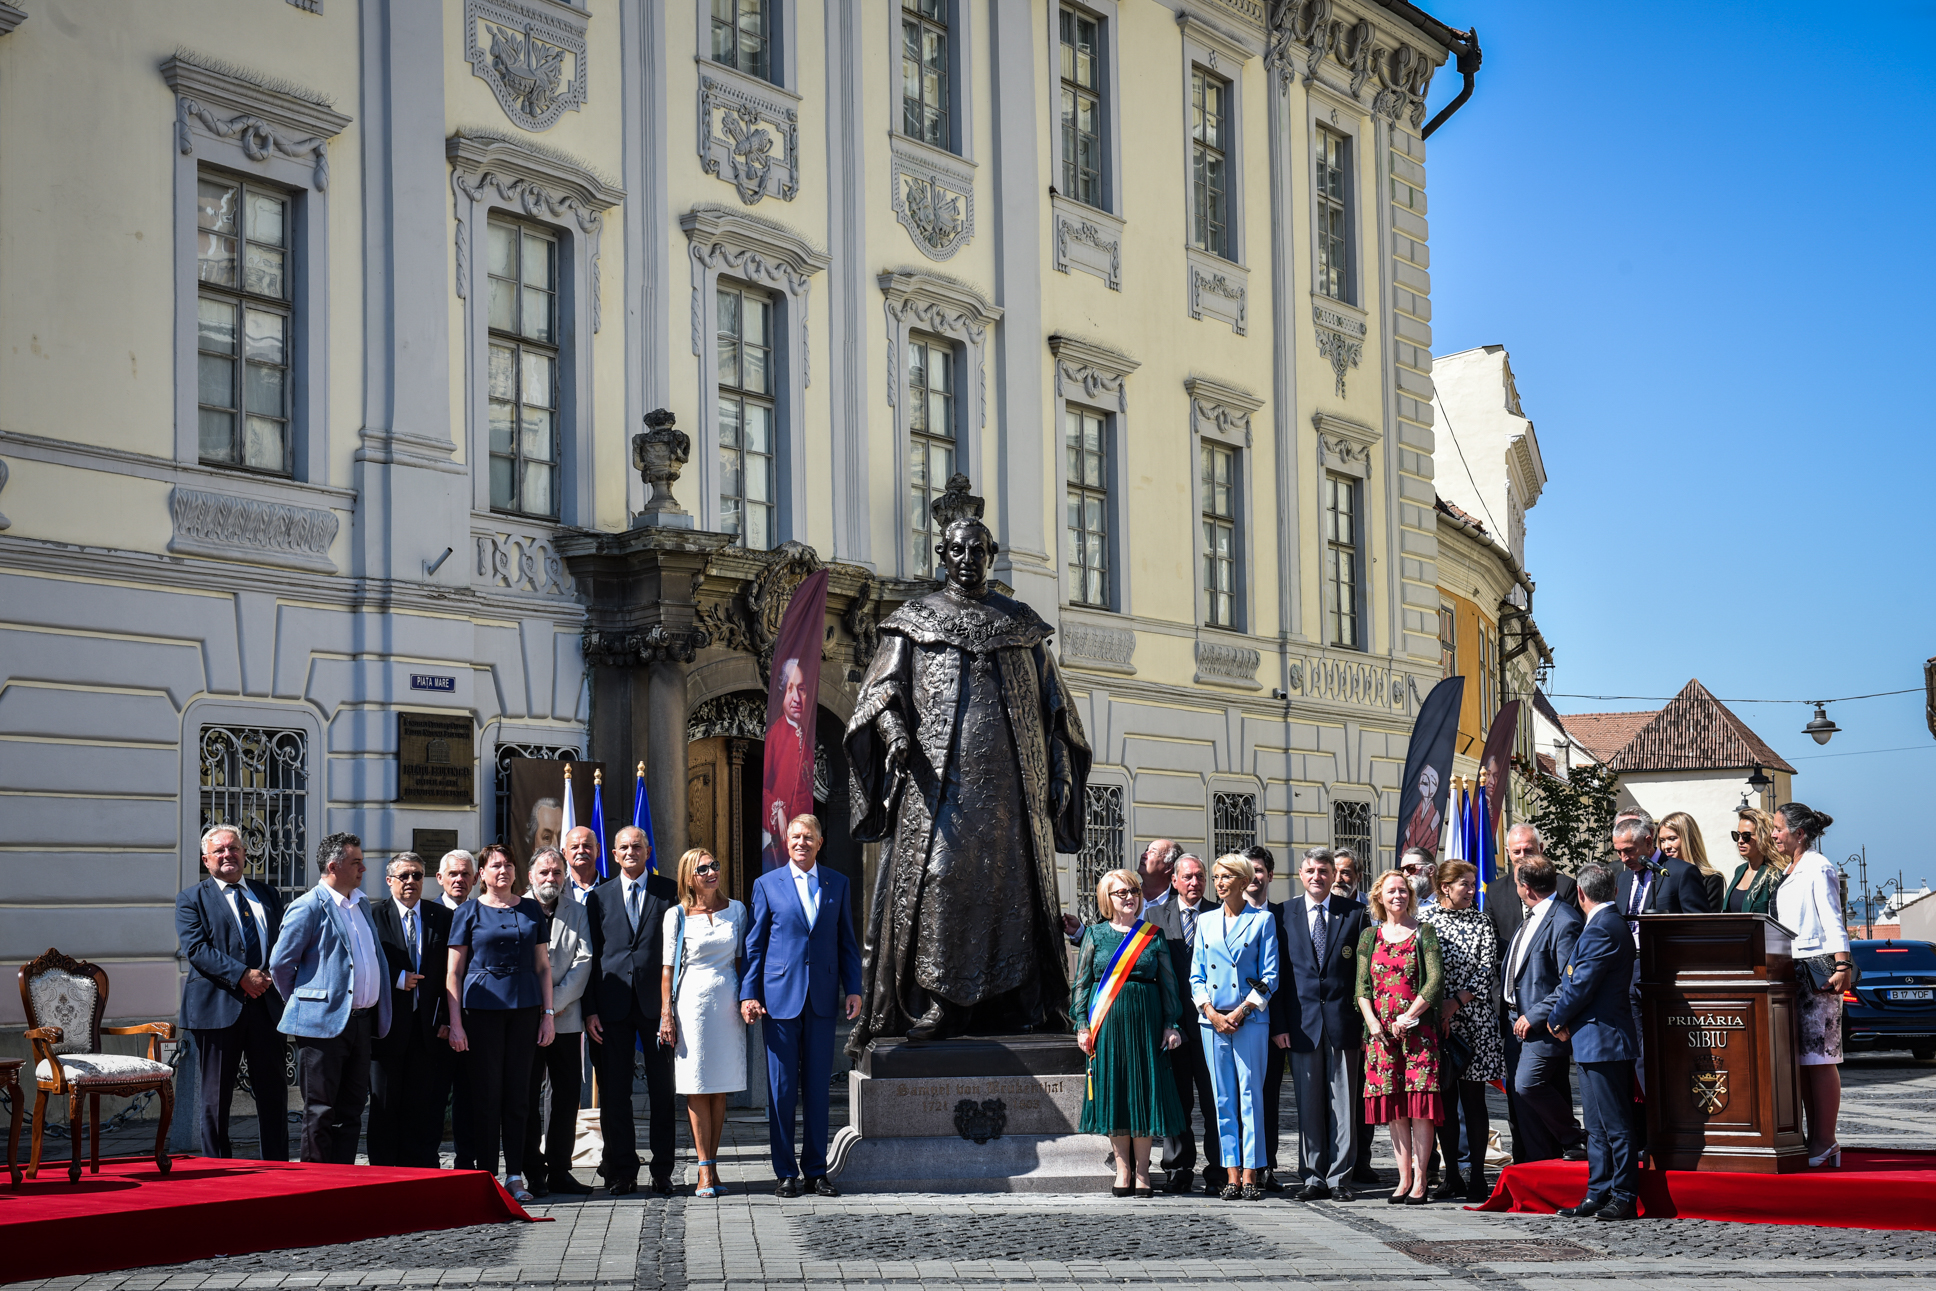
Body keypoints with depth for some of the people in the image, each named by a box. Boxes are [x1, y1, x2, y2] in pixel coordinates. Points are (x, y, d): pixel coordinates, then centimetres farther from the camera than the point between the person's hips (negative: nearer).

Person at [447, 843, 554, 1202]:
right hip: (482, 1008, -2)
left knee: (517, 1092, 4)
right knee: (486, 1093, -1)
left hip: (524, 1008, 3)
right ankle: (485, 1176, 4)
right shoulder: (469, 912, 2)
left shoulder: (530, 910, 10)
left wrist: (549, 1014, 4)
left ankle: (515, 1175, 9)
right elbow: (453, 973, 0)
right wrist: (455, 1022, -7)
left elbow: (542, 966, 12)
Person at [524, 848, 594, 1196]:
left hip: (565, 1018, 3)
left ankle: (559, 1171, 10)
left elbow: (584, 959, 2)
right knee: (527, 1095, -3)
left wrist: (557, 1002, -9)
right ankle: (533, 1174, 2)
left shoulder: (577, 912, 11)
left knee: (567, 1095, 3)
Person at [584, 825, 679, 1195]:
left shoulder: (669, 892, 5)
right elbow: (591, 956, 8)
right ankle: (622, 1171, 10)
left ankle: (662, 1171, 9)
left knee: (662, 1089, 2)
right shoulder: (599, 896, 10)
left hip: (656, 1002, -1)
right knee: (614, 1091, 3)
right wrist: (590, 1009, -1)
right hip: (613, 1006, 1)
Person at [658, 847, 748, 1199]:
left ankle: (711, 1167, 11)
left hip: (728, 1000, 3)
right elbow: (668, 967, 0)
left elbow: (741, 958, 13)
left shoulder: (736, 909, 8)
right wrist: (666, 1013, -6)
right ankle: (706, 1171, -2)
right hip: (692, 1002, -3)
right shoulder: (677, 915, 1)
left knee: (721, 1090, 5)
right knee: (697, 1089, -3)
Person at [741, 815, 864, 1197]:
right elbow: (754, 944, 4)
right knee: (781, 1089, 0)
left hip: (822, 998, 2)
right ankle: (786, 1173, 7)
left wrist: (853, 988, 3)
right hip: (780, 997, -2)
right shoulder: (767, 885, 4)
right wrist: (748, 994, -3)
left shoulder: (837, 884, 10)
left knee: (818, 1087, 5)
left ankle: (816, 1170, 13)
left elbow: (847, 941, 12)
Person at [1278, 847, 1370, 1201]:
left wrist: (1363, 1016, -4)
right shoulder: (1284, 914, 7)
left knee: (1343, 1101, 1)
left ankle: (1339, 1177, 6)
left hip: (1342, 1019, -1)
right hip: (1302, 1021, 1)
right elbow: (1279, 972, 6)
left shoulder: (1354, 913, 5)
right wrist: (1280, 1023, -1)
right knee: (1308, 1103, 4)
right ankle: (1313, 1178, 10)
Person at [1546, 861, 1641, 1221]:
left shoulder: (1602, 929, -17)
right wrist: (1560, 1016, 5)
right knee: (1598, 1125, 13)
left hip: (1602, 1038, -11)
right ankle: (1598, 1195, 18)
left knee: (1615, 1125, -4)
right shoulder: (1611, 924, 15)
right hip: (1594, 1040, 11)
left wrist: (1555, 1019, -3)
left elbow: (1581, 986, -18)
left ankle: (1624, 1198, 0)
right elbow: (1571, 979, 16)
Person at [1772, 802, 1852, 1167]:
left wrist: (1842, 966, -20)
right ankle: (1815, 1140, 8)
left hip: (1817, 969, -9)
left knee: (1819, 1058, -8)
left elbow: (1833, 921, -12)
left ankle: (1825, 1143, -7)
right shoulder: (1787, 872, 20)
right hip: (1791, 971, 9)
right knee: (1801, 1059, 6)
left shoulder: (1818, 867, -6)